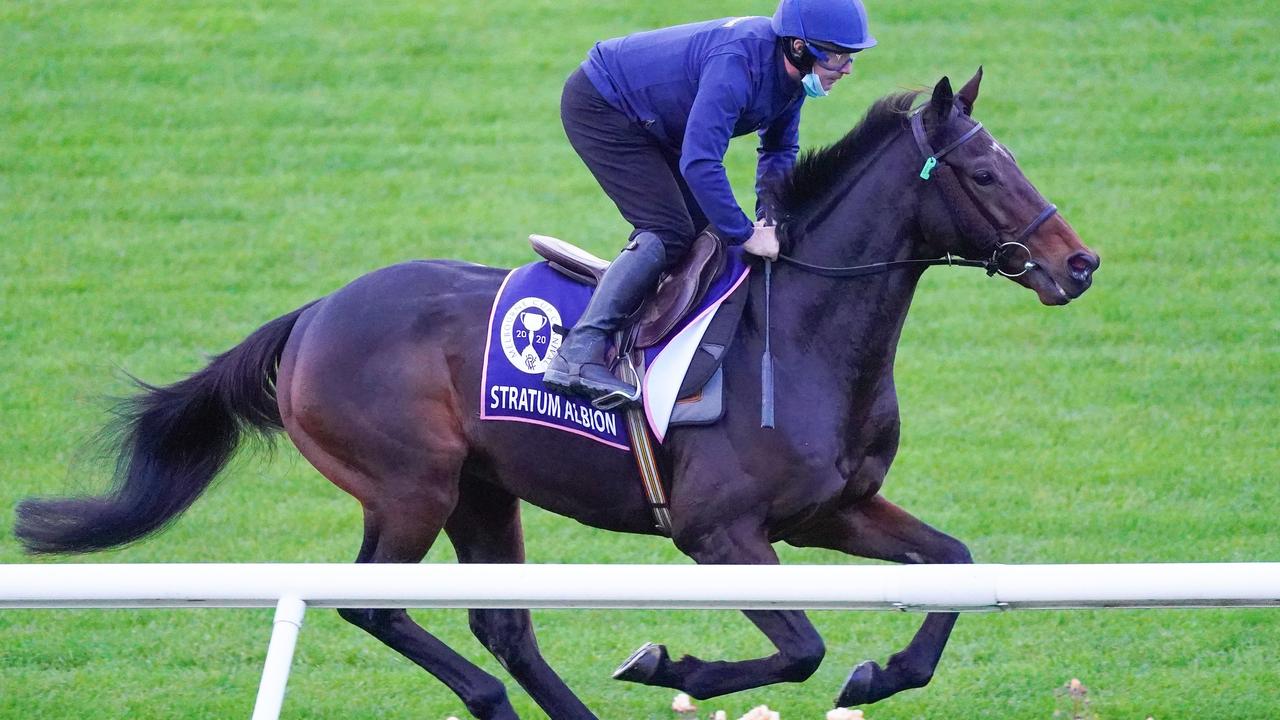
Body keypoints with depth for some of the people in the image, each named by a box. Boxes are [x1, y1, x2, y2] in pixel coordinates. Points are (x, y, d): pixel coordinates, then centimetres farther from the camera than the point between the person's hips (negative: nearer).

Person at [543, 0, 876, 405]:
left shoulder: (788, 70, -6)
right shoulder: (737, 64, -35)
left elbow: (779, 151, 9)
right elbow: (699, 162, -39)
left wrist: (769, 220, -7)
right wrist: (746, 235, -33)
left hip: (646, 124, 10)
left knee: (704, 230, 10)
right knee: (669, 231, -20)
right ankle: (577, 358, -27)